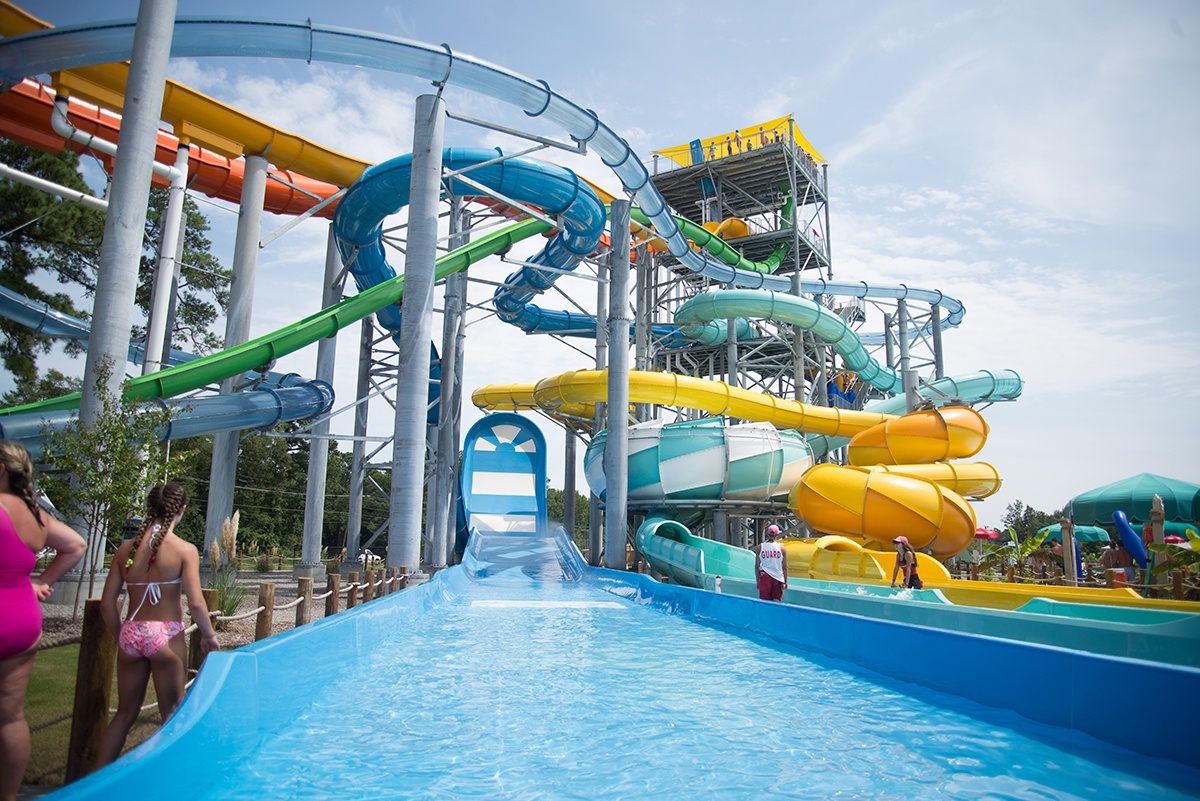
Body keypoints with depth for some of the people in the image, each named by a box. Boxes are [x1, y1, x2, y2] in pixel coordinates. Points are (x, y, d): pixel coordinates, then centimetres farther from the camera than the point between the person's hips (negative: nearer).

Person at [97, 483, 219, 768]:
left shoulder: (126, 549, 3)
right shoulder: (185, 550, -9)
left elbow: (107, 603, 4)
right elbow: (195, 603, -14)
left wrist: (121, 636, 17)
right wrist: (210, 635, 1)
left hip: (130, 634, 4)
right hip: (166, 635, -4)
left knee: (125, 713, 19)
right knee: (172, 713, 10)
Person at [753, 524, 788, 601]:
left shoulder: (759, 547, 0)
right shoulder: (782, 548, -2)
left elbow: (757, 566, 2)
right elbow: (785, 567, 0)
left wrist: (758, 580, 11)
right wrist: (785, 581, 10)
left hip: (765, 576, 0)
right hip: (778, 578, 0)